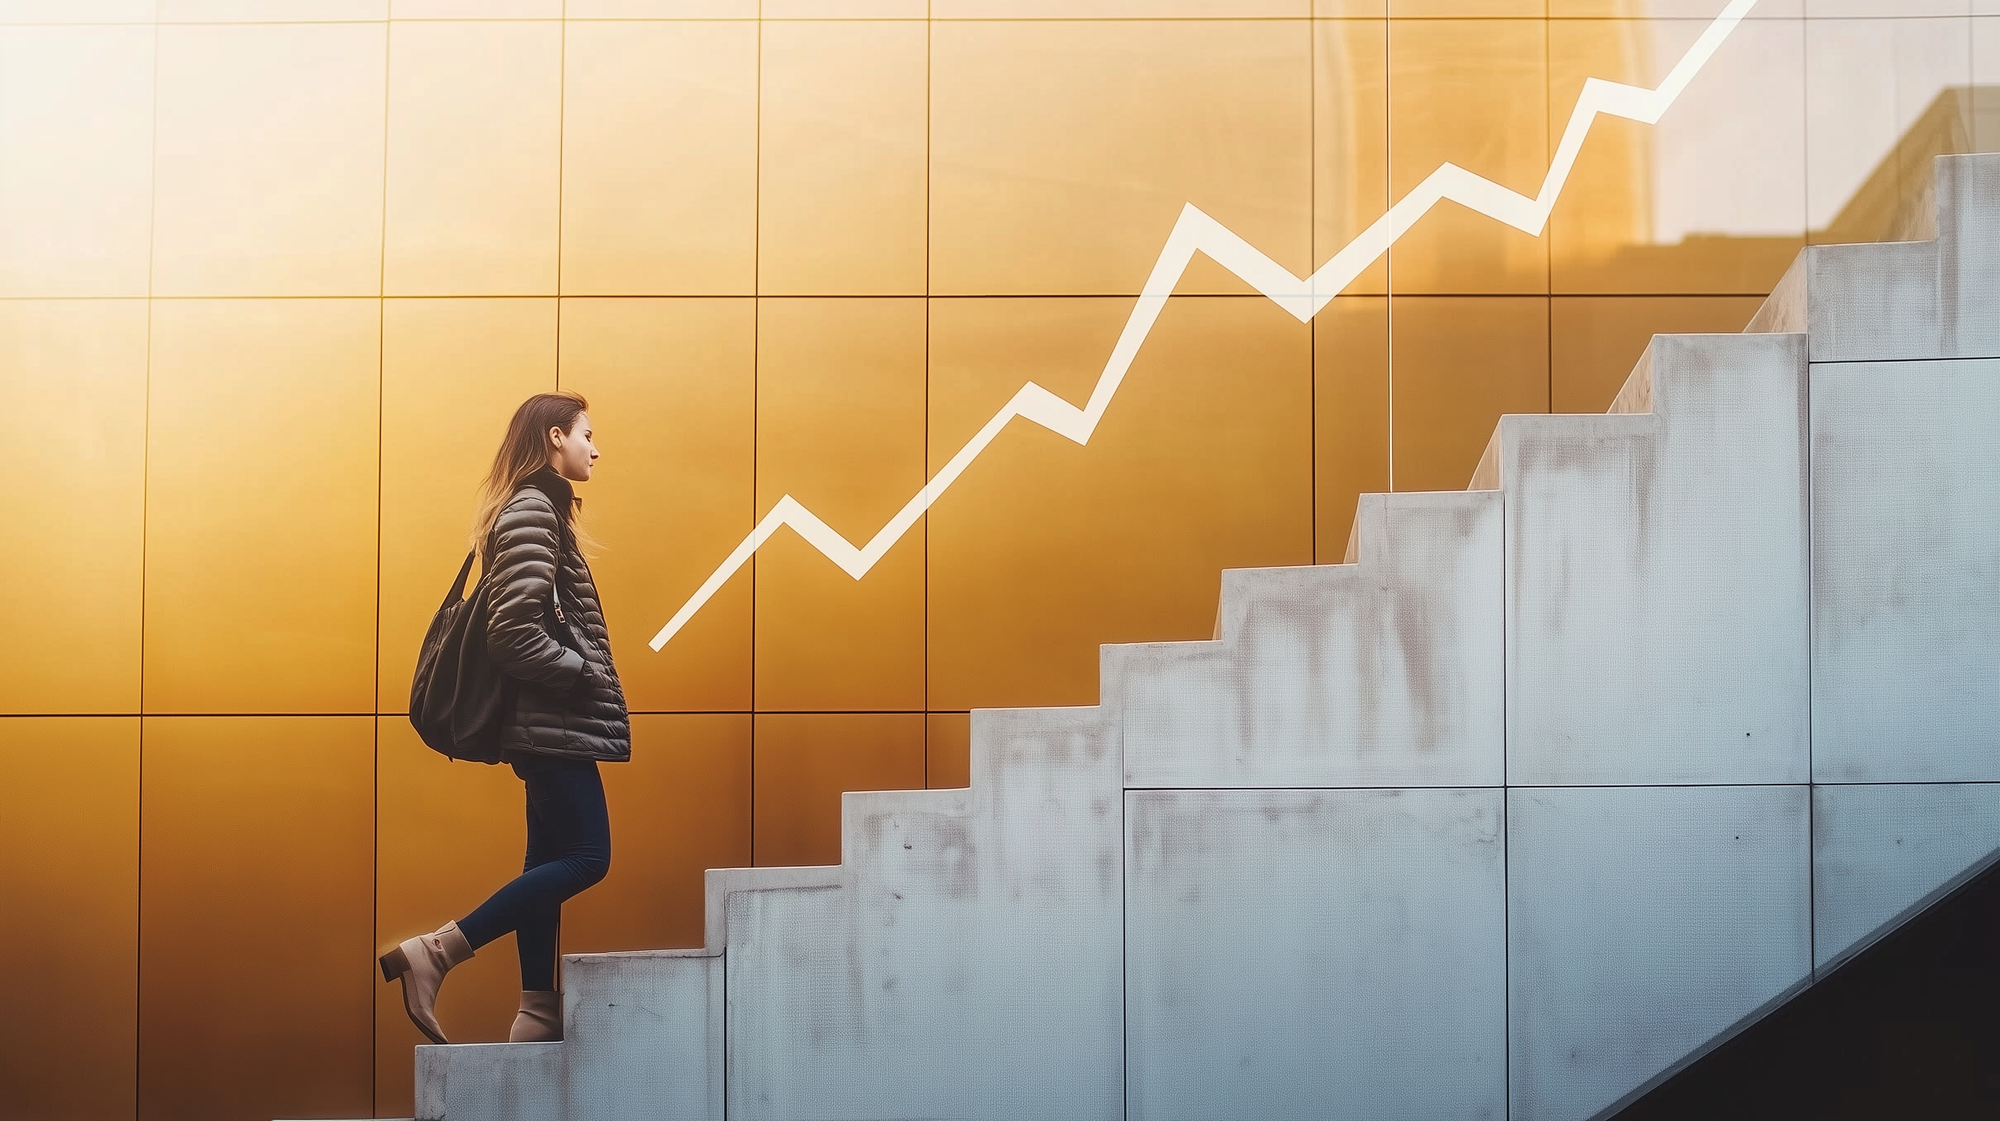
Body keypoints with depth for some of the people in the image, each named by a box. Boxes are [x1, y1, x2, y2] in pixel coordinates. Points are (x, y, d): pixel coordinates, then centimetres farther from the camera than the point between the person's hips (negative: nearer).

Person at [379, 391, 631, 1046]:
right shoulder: (532, 512, -13)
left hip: (550, 726, 10)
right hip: (555, 722, -10)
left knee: (550, 861, 10)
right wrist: (584, 675, -13)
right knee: (586, 857, -11)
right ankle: (434, 953, -12)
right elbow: (515, 633, -21)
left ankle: (538, 1013, 12)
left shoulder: (537, 510, 18)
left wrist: (586, 678, 10)